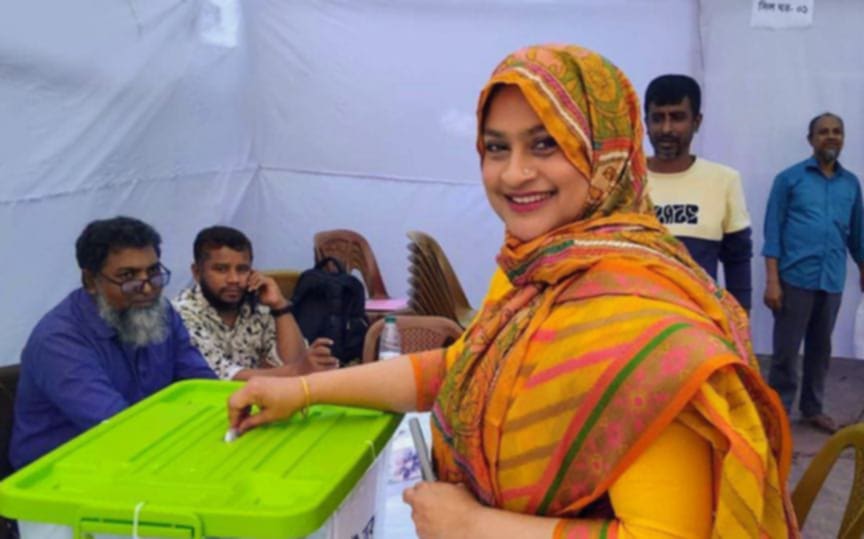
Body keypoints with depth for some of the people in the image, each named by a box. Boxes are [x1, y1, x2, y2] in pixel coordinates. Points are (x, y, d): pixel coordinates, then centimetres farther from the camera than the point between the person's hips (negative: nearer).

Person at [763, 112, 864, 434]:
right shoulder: (789, 178, 0)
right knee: (786, 350, 0)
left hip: (833, 281, 4)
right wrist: (772, 280, -10)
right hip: (795, 279, -4)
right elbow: (772, 231, -4)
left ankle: (812, 408, 28)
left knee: (820, 348, 13)